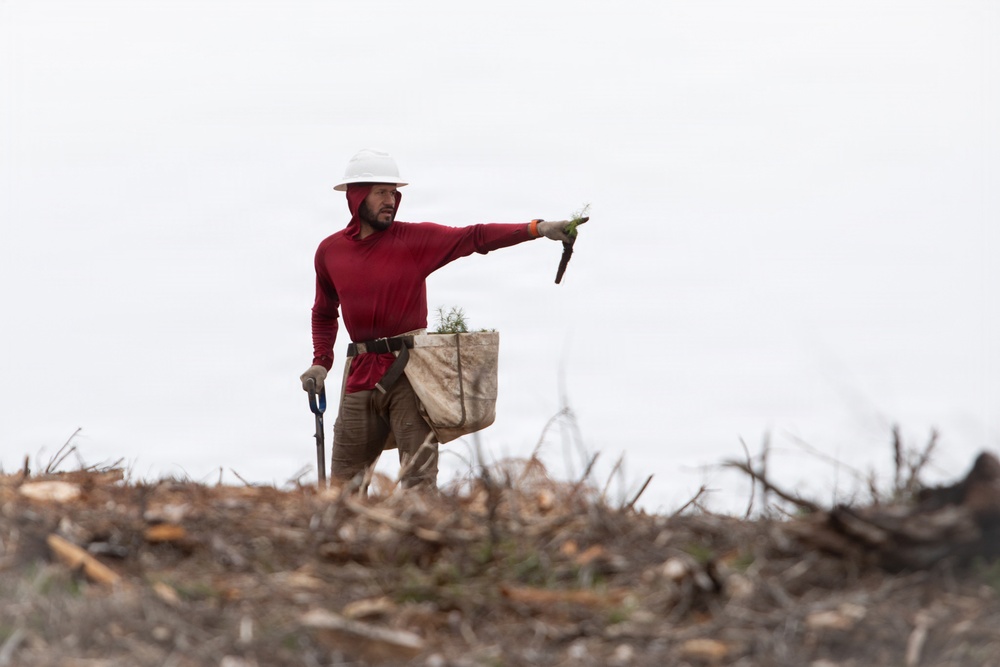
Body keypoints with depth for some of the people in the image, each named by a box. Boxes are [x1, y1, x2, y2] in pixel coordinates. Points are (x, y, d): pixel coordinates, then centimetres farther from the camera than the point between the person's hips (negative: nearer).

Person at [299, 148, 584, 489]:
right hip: (361, 374, 3)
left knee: (419, 479, -10)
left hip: (409, 371, -3)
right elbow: (324, 313, 24)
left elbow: (475, 237, -12)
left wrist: (537, 229, -24)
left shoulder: (415, 239, -2)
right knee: (344, 485, 9)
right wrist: (320, 362, 11)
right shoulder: (329, 252, 8)